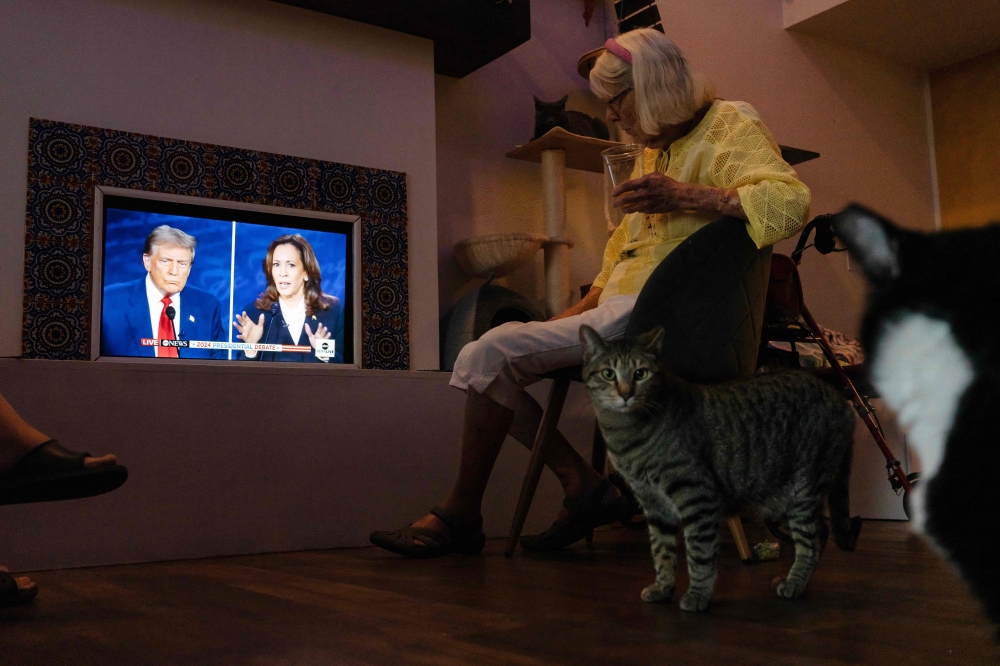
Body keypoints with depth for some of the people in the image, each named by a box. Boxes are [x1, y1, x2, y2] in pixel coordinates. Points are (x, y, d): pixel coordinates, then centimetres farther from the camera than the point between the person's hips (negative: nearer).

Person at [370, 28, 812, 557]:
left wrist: (685, 196, -30)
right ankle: (582, 484, -1)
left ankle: (461, 514, -4)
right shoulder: (654, 148, 23)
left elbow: (791, 202, -22)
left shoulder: (729, 126, -3)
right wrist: (582, 309, 17)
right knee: (489, 364, 8)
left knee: (490, 355, -18)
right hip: (618, 310, 10)